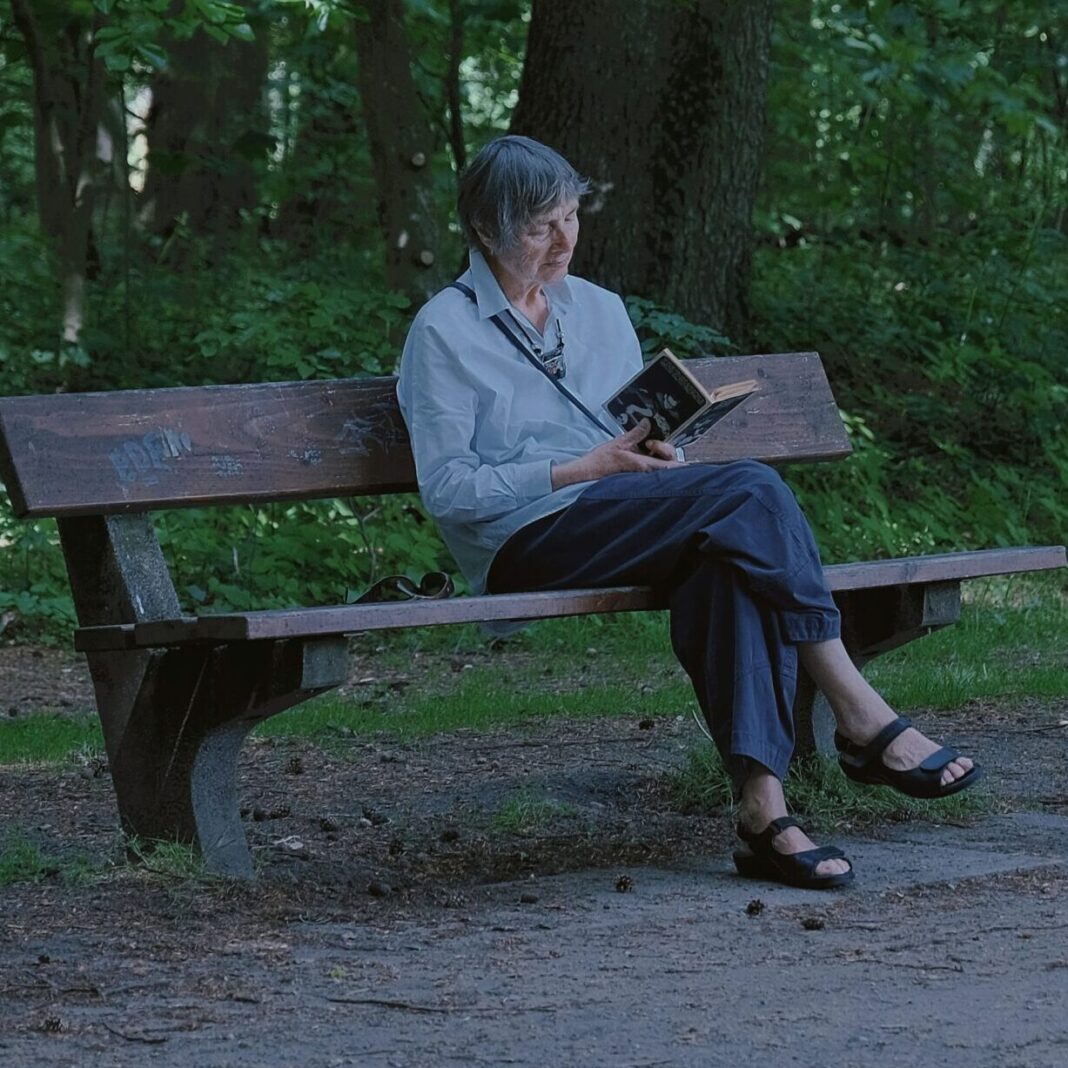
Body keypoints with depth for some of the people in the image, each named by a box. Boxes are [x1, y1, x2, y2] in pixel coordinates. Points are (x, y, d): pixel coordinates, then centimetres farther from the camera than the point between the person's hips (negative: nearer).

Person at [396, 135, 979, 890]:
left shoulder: (600, 311, 21)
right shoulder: (444, 332, 2)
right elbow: (446, 489, -6)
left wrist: (655, 453, -1)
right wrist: (584, 469, -15)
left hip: (623, 527, 6)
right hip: (528, 545, -6)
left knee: (736, 559, -32)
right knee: (750, 492, -27)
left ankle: (762, 806, -44)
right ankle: (864, 718, -25)